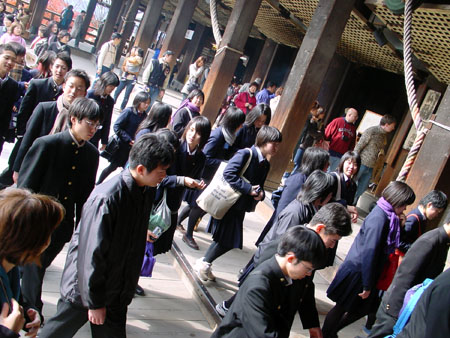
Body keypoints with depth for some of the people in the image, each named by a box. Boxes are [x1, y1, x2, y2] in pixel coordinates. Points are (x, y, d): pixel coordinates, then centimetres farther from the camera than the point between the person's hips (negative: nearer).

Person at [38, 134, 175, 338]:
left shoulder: (147, 192, -5)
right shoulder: (106, 199, -29)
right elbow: (92, 254, -24)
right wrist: (94, 302, -16)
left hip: (116, 289, 6)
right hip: (84, 287, -6)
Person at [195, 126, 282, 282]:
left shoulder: (265, 165, 10)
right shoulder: (245, 154, -16)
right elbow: (228, 173, -25)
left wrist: (260, 194, -7)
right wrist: (248, 189, -25)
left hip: (241, 207, 8)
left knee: (231, 241, 10)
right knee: (224, 240, -2)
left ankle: (204, 263, 27)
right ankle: (204, 264, 19)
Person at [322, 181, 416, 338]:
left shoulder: (385, 214, 3)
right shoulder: (379, 218, -26)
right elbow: (369, 253, -26)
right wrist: (367, 285, -21)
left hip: (362, 271, 9)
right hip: (357, 272, -9)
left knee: (363, 308, 21)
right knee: (342, 308, 10)